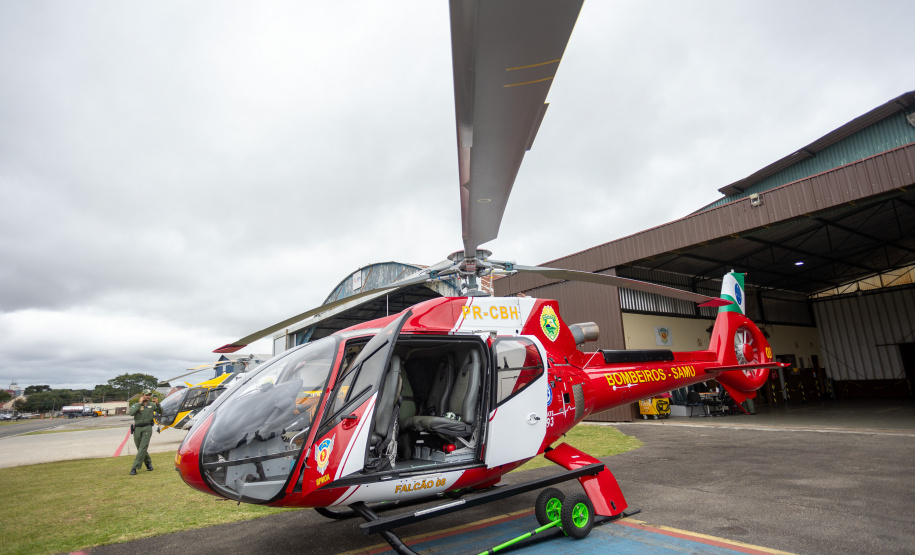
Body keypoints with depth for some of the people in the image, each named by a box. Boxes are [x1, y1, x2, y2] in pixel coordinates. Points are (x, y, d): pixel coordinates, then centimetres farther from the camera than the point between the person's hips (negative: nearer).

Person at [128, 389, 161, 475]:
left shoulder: (152, 405, 6)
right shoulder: (136, 405, 2)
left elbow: (160, 412, 12)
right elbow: (131, 413, -15)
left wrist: (157, 404, -5)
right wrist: (139, 403, -15)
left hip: (147, 428, -1)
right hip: (137, 428, 1)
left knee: (143, 448, -11)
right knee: (140, 448, 10)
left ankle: (134, 468, -6)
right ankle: (148, 462, 30)